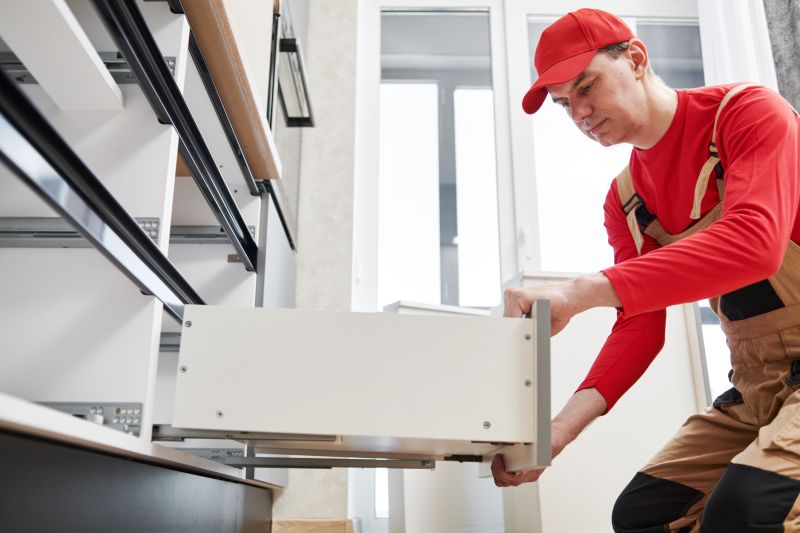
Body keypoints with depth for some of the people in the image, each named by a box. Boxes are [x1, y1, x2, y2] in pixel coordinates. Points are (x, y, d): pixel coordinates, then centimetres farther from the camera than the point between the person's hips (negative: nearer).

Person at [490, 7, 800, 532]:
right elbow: (640, 326, -1)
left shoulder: (750, 111, -13)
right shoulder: (625, 200, 6)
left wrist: (579, 292, -39)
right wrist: (562, 426, -16)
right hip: (755, 386, 7)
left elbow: (755, 242, -31)